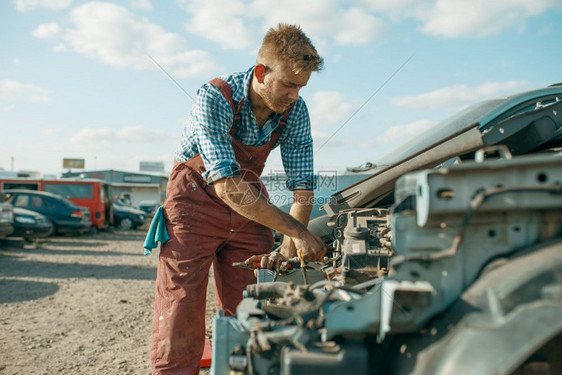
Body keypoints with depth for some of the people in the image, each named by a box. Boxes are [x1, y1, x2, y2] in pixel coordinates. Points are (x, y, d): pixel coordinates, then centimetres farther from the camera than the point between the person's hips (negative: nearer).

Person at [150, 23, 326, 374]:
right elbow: (227, 186, -36)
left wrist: (288, 247, -25)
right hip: (197, 198, -4)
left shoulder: (295, 111, -14)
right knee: (181, 310, -6)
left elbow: (303, 188, -11)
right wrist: (297, 231, -37)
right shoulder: (215, 98, -29)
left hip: (251, 204, 4)